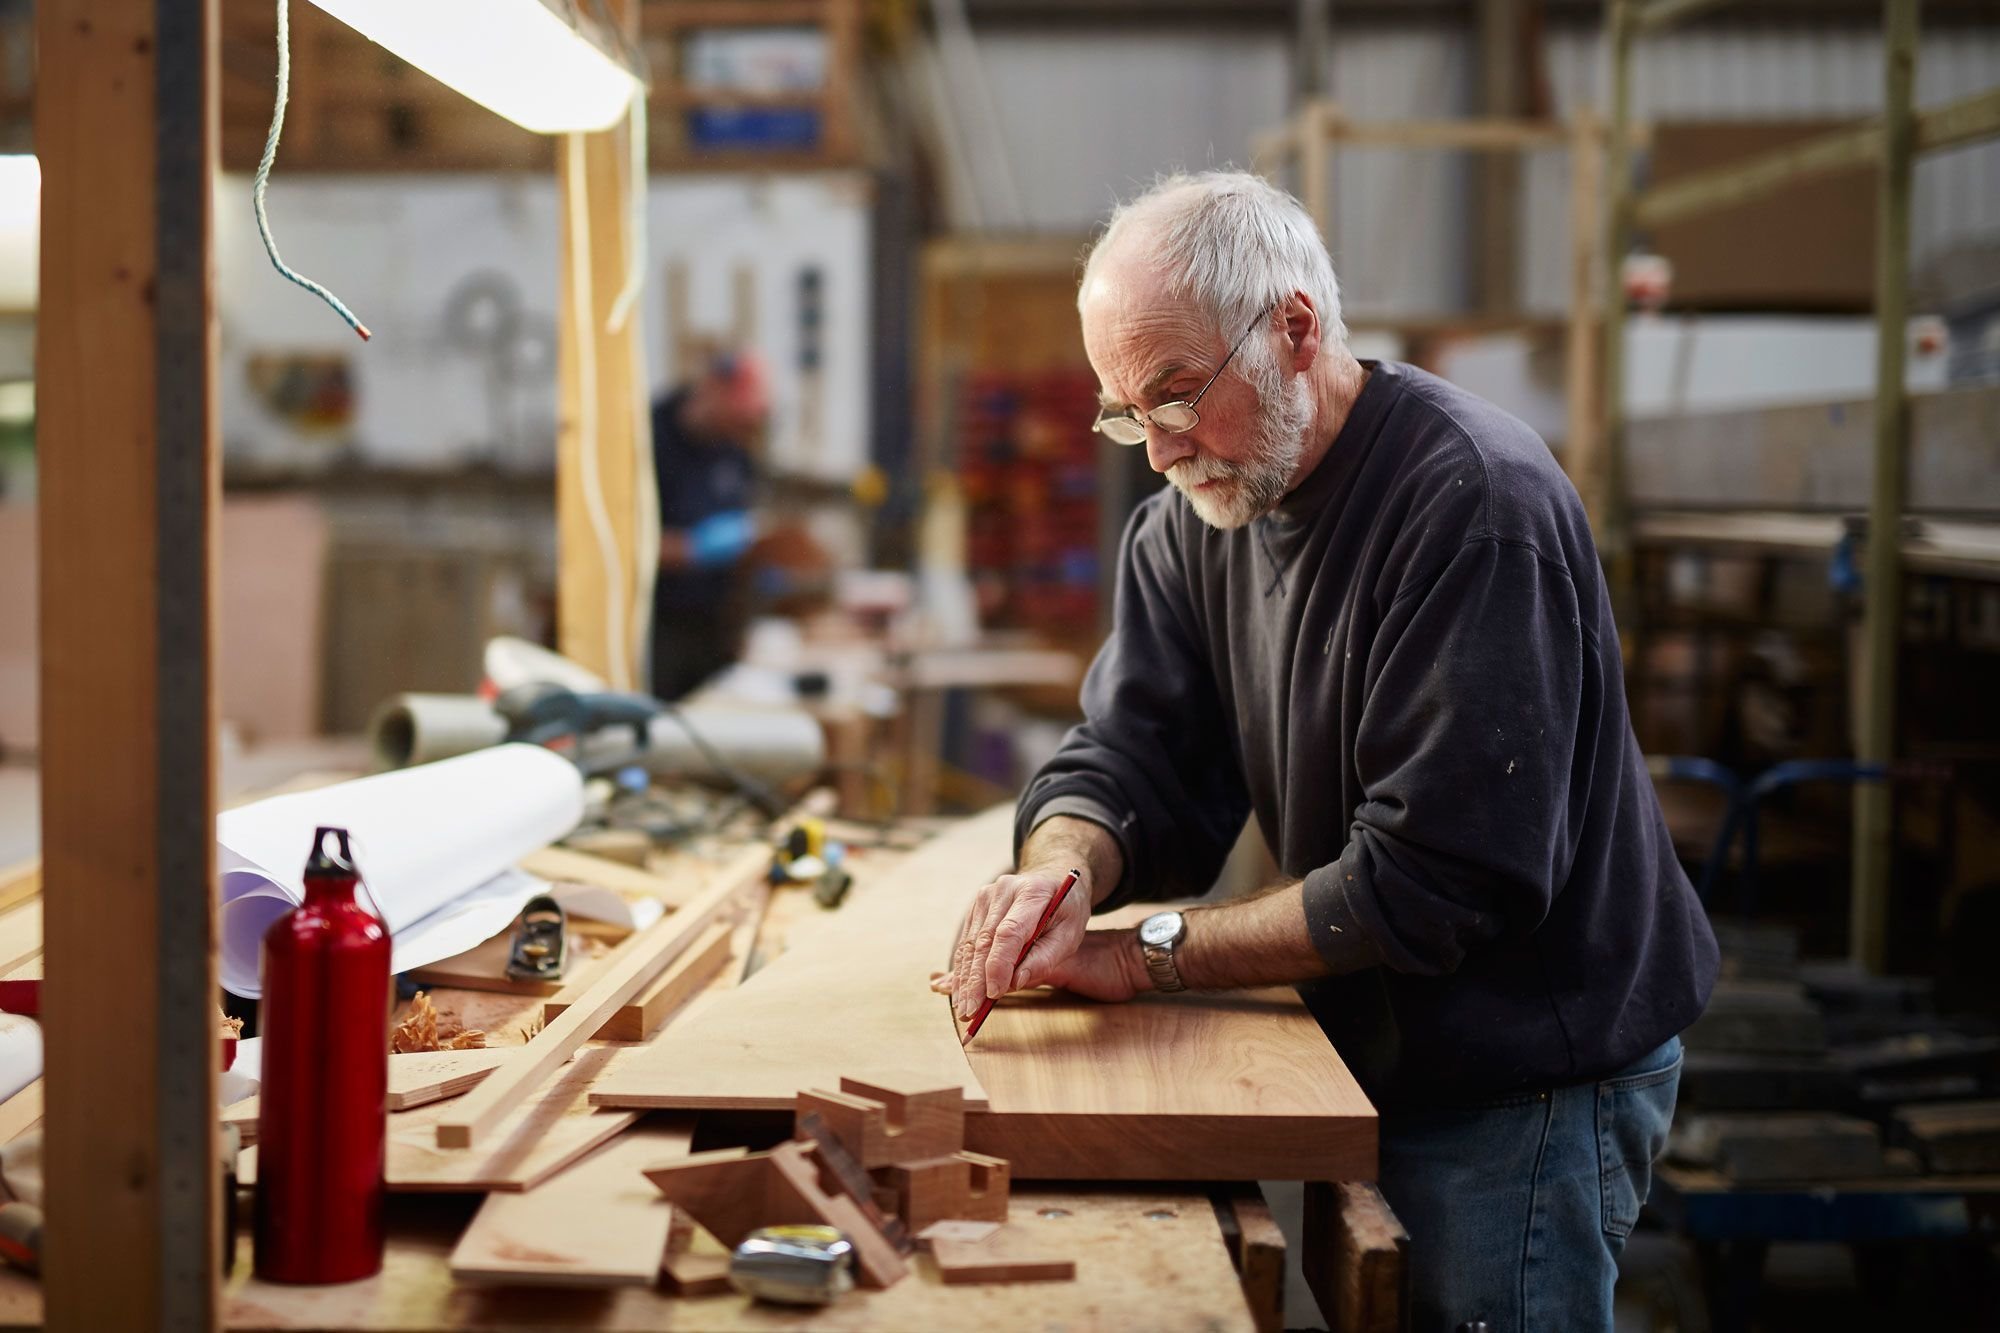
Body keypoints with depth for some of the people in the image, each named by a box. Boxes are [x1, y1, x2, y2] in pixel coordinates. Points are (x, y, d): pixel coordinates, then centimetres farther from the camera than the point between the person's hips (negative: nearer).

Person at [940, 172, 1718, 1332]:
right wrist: (1063, 868, -26)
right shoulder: (1196, 516, 1)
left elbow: (1433, 878, -27)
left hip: (1531, 1075, -7)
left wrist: (1148, 955, -23)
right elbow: (1131, 760, -3)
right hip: (1379, 1057, 7)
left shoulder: (1475, 504, -25)